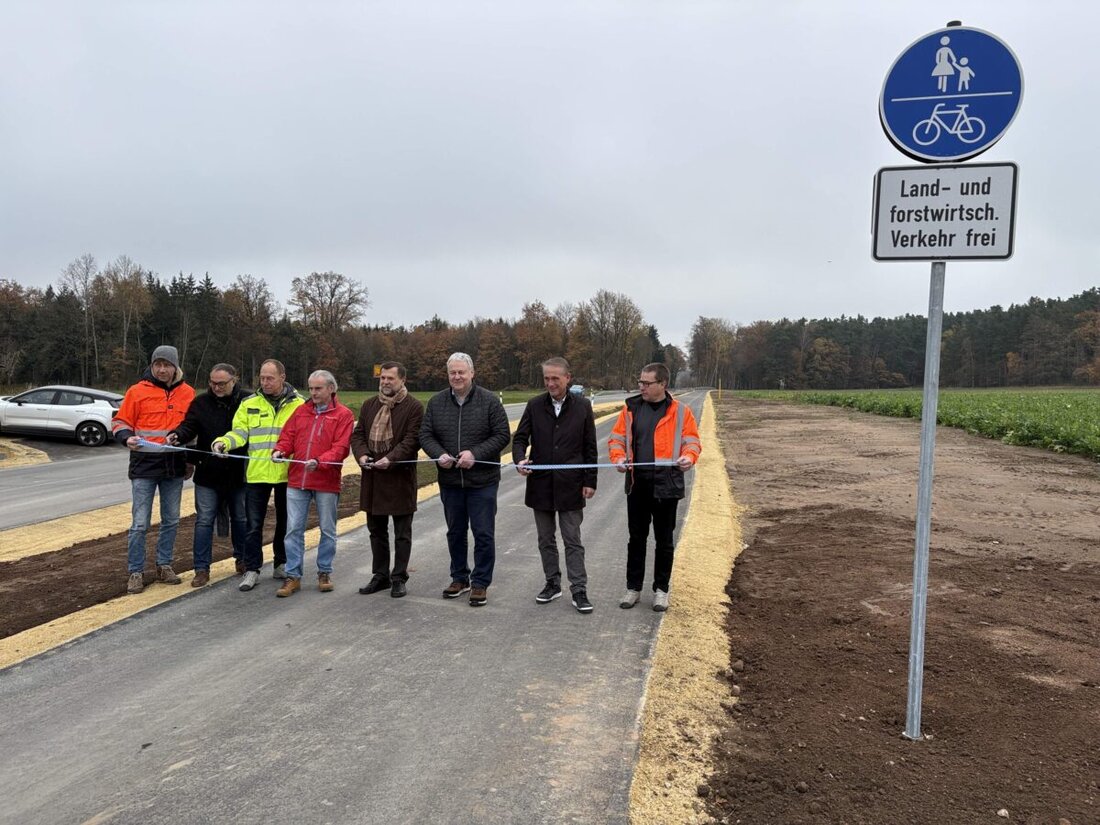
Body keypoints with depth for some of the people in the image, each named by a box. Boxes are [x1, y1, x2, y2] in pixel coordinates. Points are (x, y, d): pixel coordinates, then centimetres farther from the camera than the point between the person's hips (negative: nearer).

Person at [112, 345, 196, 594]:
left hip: (174, 468, 3)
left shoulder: (188, 393, 6)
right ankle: (136, 572, 8)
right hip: (144, 466, -3)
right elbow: (120, 422, 2)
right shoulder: (137, 391, -3)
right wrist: (127, 438, -19)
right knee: (140, 523, -2)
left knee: (171, 520, 11)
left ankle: (164, 566, 25)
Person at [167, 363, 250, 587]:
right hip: (208, 474, 0)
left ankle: (243, 560, 33)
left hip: (239, 474, 0)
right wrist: (177, 435, -30)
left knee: (241, 519, 15)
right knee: (204, 520, 2)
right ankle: (202, 568, 9)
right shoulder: (201, 403, 0)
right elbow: (189, 426, -9)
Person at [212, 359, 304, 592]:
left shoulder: (298, 404, 1)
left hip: (287, 474, 0)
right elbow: (239, 432, 0)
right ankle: (252, 569, 12)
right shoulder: (249, 404, 5)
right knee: (254, 524, 2)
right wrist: (224, 442, -20)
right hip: (256, 474, 0)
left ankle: (282, 564, 28)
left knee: (285, 522, 13)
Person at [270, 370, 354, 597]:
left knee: (328, 530, 9)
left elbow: (341, 448, -13)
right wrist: (280, 450, -10)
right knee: (294, 529, 4)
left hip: (327, 483, -3)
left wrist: (319, 462, -26)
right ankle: (293, 576, 12)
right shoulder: (301, 411, 11)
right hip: (297, 480, 3)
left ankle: (324, 572, 23)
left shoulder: (343, 414, -4)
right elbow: (288, 436, 11)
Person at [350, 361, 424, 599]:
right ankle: (380, 575, 26)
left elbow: (412, 440, -13)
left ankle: (399, 577, 15)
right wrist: (362, 454, -10)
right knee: (376, 531, 14)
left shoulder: (414, 407, -6)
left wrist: (390, 459, -25)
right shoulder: (369, 406, 12)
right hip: (372, 478, 6)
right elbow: (357, 434, 10)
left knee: (402, 532, 5)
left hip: (401, 477, -5)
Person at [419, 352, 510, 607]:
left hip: (482, 481, -4)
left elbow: (502, 435, -7)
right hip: (449, 481, 4)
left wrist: (476, 454, -19)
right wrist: (438, 454, -15)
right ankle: (460, 578, 31)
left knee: (483, 534, 1)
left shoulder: (489, 401, -6)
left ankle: (480, 583, 14)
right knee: (455, 532, 16)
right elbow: (425, 435, 5)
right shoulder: (436, 402, 4)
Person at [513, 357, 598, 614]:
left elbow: (590, 447, 1)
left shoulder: (582, 406, -1)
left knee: (573, 541, 2)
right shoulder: (534, 405, 2)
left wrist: (590, 481, -2)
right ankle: (553, 584, 27)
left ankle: (579, 591, 9)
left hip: (570, 485, -3)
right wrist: (520, 459, -17)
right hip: (540, 484, 3)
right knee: (545, 540, 13)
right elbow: (520, 438, 4)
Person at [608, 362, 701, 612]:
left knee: (664, 540, 9)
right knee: (636, 538, 12)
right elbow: (617, 438, 7)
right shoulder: (631, 408, 4)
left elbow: (692, 441, 0)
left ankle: (661, 589, 22)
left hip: (666, 486, -2)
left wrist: (688, 457, -21)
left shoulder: (680, 412, -2)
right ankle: (633, 588, 24)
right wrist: (619, 458, -12)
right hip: (637, 485, 2)